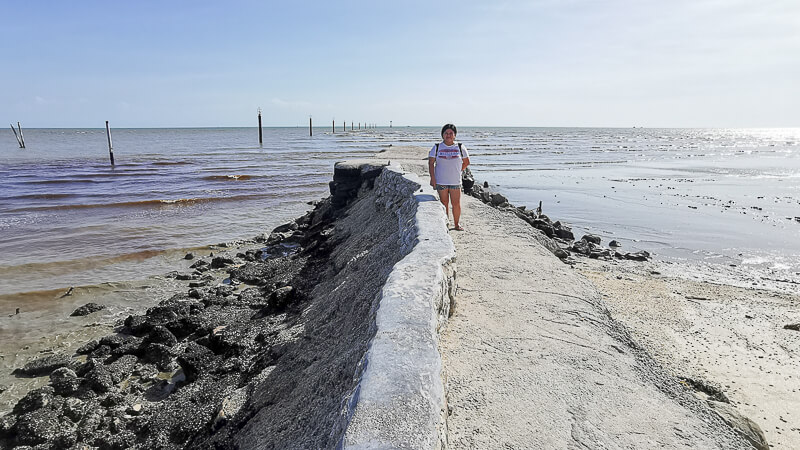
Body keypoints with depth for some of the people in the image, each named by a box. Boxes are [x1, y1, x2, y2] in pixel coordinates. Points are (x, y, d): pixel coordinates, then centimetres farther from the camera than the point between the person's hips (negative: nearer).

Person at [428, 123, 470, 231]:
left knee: (456, 204, 1)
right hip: (441, 181, 0)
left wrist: (457, 171, 9)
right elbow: (431, 163, 1)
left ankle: (456, 224, 15)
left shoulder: (460, 148, 4)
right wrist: (432, 178, -8)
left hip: (455, 181, 0)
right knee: (444, 203, 6)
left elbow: (466, 162, 15)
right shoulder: (437, 148, 2)